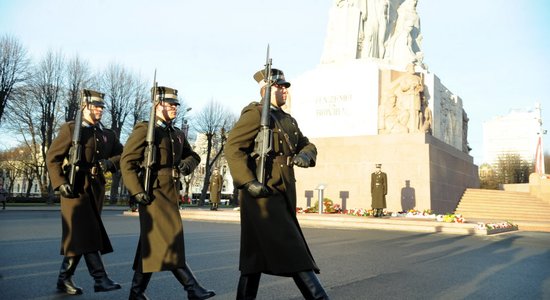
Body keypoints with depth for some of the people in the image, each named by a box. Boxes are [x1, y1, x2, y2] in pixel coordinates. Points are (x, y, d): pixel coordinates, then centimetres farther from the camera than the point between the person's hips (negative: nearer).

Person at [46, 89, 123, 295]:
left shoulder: (108, 135, 15)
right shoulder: (70, 129, 2)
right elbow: (52, 158, -2)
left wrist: (110, 162, -12)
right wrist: (61, 183, -14)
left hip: (97, 189, 5)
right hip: (76, 188, -5)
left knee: (79, 236, 10)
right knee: (85, 234, -12)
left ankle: (65, 278, 21)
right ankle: (100, 278, -14)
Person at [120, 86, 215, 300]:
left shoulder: (178, 134, 15)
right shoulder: (144, 130, -5)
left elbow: (193, 155, 25)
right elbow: (127, 162, -10)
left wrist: (187, 164, 0)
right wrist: (137, 192, -17)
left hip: (172, 193, 7)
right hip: (154, 193, -7)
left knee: (153, 242, 11)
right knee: (170, 240, -10)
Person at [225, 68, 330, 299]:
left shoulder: (288, 120, 19)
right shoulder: (255, 114, -7)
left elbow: (307, 145, 18)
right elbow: (232, 147, -16)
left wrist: (305, 155, -6)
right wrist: (248, 182, -25)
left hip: (283, 195, 9)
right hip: (263, 194, -9)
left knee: (259, 252, 14)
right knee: (292, 251, -10)